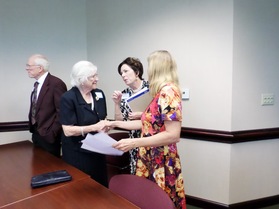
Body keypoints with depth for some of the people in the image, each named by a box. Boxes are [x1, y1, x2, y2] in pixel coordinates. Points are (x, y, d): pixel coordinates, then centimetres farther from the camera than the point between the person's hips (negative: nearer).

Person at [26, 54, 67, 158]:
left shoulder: (56, 83, -19)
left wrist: (52, 133, -17)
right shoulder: (38, 83, 9)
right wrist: (33, 128, 11)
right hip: (36, 133, 8)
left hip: (48, 136, -8)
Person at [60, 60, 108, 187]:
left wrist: (105, 124, -8)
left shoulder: (99, 94, 3)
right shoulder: (68, 98, -15)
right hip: (77, 153, -5)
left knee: (100, 185, 13)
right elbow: (68, 131, -19)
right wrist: (94, 127, -23)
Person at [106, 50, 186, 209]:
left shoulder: (168, 92, -18)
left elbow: (172, 135, -23)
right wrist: (115, 123, 17)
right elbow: (147, 123, 12)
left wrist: (134, 143, -25)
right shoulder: (161, 93, 10)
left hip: (162, 163, -8)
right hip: (152, 160, 8)